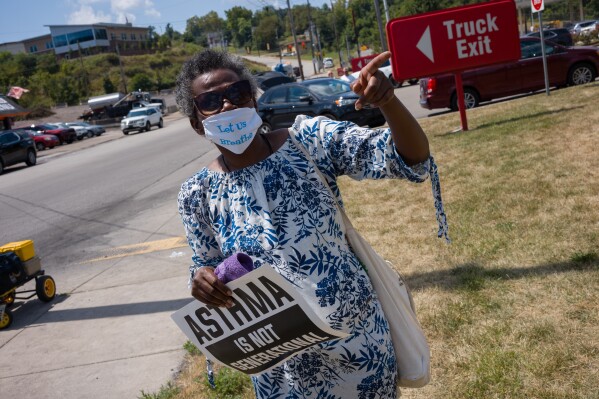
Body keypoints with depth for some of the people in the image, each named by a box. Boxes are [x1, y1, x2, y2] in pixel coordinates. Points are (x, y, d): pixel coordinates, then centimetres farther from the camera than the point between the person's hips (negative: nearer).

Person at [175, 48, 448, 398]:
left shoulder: (311, 139, -12)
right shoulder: (198, 194, -7)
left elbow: (413, 160, -17)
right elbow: (207, 264, 6)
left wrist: (388, 101, -36)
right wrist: (202, 279, -18)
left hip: (358, 335, -1)